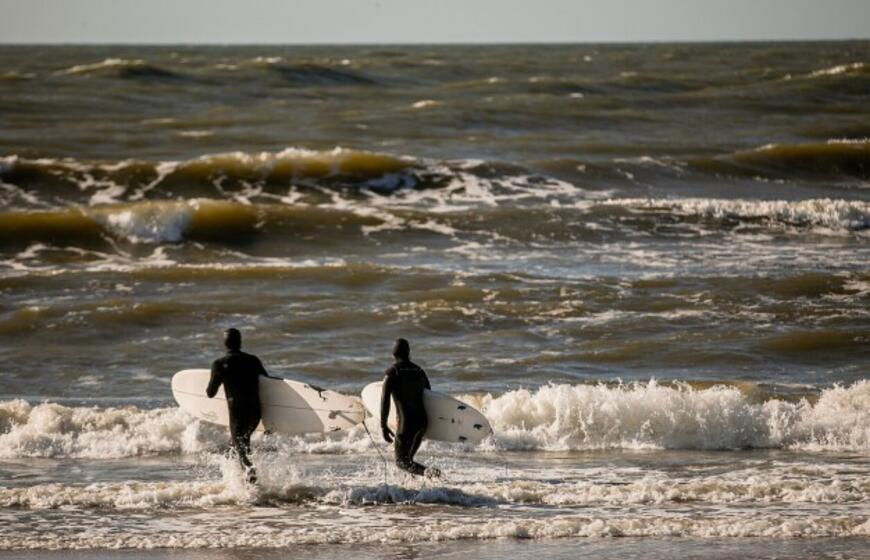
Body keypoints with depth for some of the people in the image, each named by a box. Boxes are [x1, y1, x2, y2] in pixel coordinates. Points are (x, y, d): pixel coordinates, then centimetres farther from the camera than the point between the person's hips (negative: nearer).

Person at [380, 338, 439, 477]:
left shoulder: (393, 372, -7)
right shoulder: (419, 371, 12)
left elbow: (385, 399, -14)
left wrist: (383, 426, -10)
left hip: (406, 422, -6)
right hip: (422, 420, 6)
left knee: (401, 461, -4)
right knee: (408, 457, 24)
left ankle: (426, 472, -30)